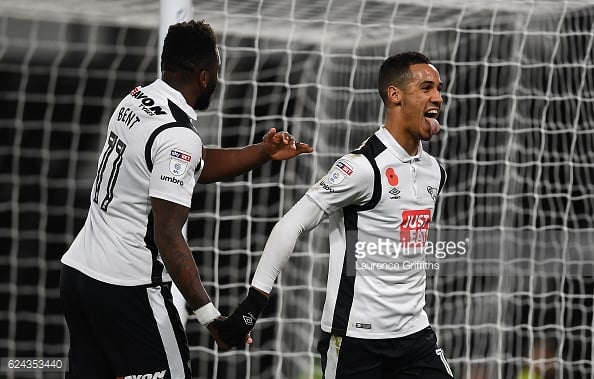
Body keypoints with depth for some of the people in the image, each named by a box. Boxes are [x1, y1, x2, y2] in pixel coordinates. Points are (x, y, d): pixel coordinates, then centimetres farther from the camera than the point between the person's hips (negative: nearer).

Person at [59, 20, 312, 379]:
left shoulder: (137, 99, 8)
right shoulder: (178, 136, -18)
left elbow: (199, 165, 20)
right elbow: (168, 236, -21)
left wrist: (262, 153, 9)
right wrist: (210, 315, -20)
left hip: (79, 269, 9)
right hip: (127, 288, -9)